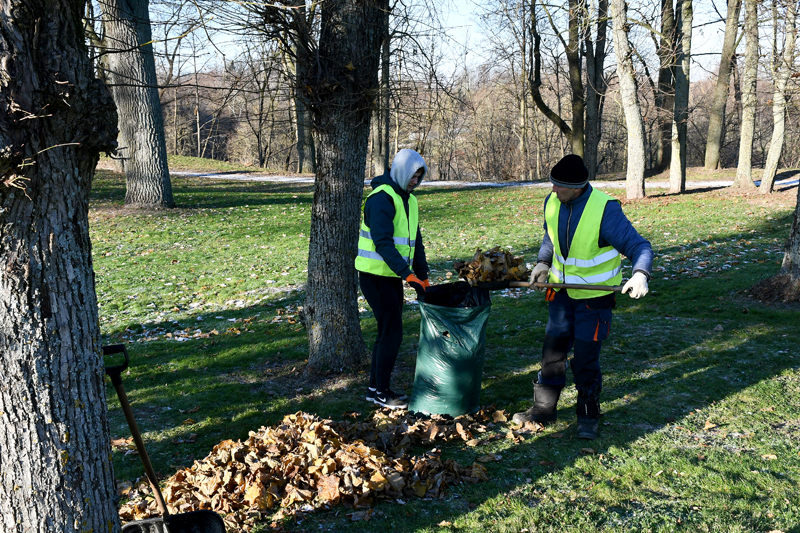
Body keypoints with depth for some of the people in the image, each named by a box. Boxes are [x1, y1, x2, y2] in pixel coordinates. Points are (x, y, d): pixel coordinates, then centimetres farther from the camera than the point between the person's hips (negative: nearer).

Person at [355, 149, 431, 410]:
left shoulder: (409, 200, 14)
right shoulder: (381, 198, -17)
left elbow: (415, 242, 18)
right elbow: (383, 243, -26)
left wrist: (423, 277, 11)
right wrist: (408, 274, -32)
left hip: (393, 276, 9)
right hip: (375, 275, -9)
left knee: (389, 331, 12)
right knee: (392, 331, -7)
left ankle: (375, 387, 22)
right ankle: (381, 391, 5)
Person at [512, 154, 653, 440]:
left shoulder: (605, 210, -23)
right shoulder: (552, 202, -4)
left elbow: (639, 246, -20)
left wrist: (640, 275, -38)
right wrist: (543, 262, 2)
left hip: (595, 297, -5)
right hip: (562, 292, 5)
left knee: (585, 361, 0)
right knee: (552, 352, 11)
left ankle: (589, 418, 20)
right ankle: (543, 409, 27)